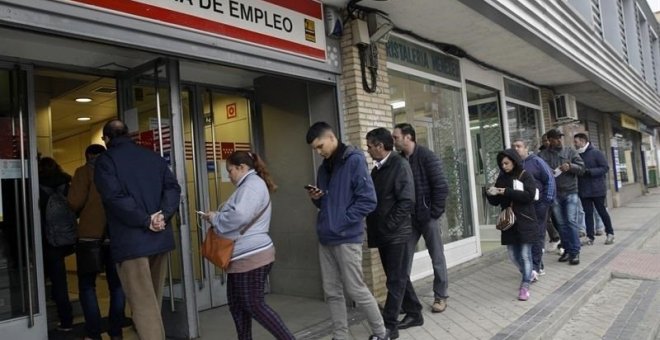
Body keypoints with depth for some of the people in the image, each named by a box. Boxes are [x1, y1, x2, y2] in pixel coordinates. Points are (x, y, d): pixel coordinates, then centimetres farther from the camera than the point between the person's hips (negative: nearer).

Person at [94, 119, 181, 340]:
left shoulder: (106, 160, -2)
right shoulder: (154, 156, 14)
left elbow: (114, 197, -17)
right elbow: (173, 188, 2)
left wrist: (145, 221, -14)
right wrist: (163, 215, -9)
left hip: (131, 241, -6)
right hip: (160, 238, 6)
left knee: (143, 306, -3)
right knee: (154, 302, 19)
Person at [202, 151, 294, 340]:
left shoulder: (253, 184, -12)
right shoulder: (248, 185, 21)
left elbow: (240, 216, -26)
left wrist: (215, 218, -10)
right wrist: (217, 216, 7)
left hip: (251, 256, -10)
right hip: (243, 256, 10)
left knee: (254, 306, -3)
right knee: (237, 305, 15)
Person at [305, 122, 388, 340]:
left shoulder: (354, 160, -10)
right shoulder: (323, 168, 13)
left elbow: (368, 200, -15)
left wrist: (341, 222, -15)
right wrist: (315, 198, 0)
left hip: (346, 238, -7)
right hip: (325, 239, 7)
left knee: (355, 290, 1)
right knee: (332, 292, 11)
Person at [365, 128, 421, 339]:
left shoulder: (400, 165, -10)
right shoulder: (377, 169, 12)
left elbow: (407, 201, -18)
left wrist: (388, 226, -17)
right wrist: (373, 229, 5)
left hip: (397, 234, -8)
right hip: (383, 234, 8)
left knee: (396, 280, 1)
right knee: (398, 278, 17)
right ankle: (414, 312, 31)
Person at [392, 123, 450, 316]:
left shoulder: (427, 157, -11)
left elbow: (442, 187, -14)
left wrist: (435, 212, -14)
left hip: (428, 216, -5)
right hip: (408, 218, 5)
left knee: (437, 258, 9)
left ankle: (440, 297, 23)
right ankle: (405, 299, 16)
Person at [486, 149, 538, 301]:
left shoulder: (525, 176, -4)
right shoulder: (501, 178, 8)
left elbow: (529, 195, -19)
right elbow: (495, 202, 9)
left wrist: (507, 192, -22)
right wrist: (490, 194, -14)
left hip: (525, 222, -5)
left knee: (525, 254, -2)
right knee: (513, 255, 10)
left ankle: (525, 286, 7)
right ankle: (528, 275, 34)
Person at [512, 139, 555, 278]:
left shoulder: (536, 161, -3)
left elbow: (549, 179, -3)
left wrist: (548, 199, -9)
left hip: (538, 204, -3)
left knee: (537, 235, -1)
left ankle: (535, 267, -1)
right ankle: (539, 266, 20)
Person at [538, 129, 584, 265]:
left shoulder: (570, 151, 5)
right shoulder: (543, 155, 3)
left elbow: (581, 167, 2)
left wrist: (570, 166, -17)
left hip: (570, 192, -1)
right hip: (554, 194, 1)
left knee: (571, 222, -6)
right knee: (561, 223, 8)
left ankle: (575, 252, 0)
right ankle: (567, 249, 18)